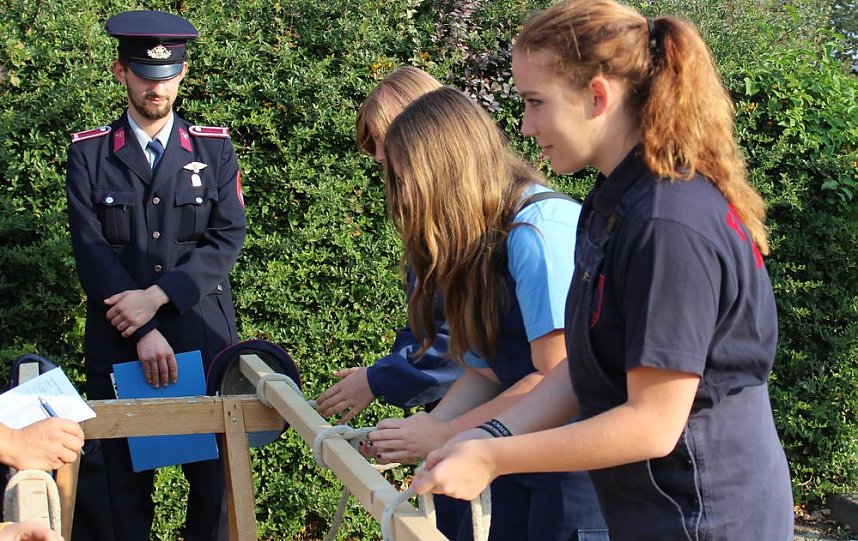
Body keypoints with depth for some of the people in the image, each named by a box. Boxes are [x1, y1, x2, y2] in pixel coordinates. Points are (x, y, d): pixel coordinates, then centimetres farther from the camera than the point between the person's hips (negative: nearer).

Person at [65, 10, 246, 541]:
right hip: (118, 338, 0)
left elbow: (228, 238, -3)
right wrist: (144, 334, -15)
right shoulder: (89, 153, 3)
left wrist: (157, 296, -15)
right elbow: (91, 249, -5)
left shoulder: (214, 148, 6)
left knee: (213, 471, 5)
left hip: (202, 332, 1)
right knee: (125, 472, 6)